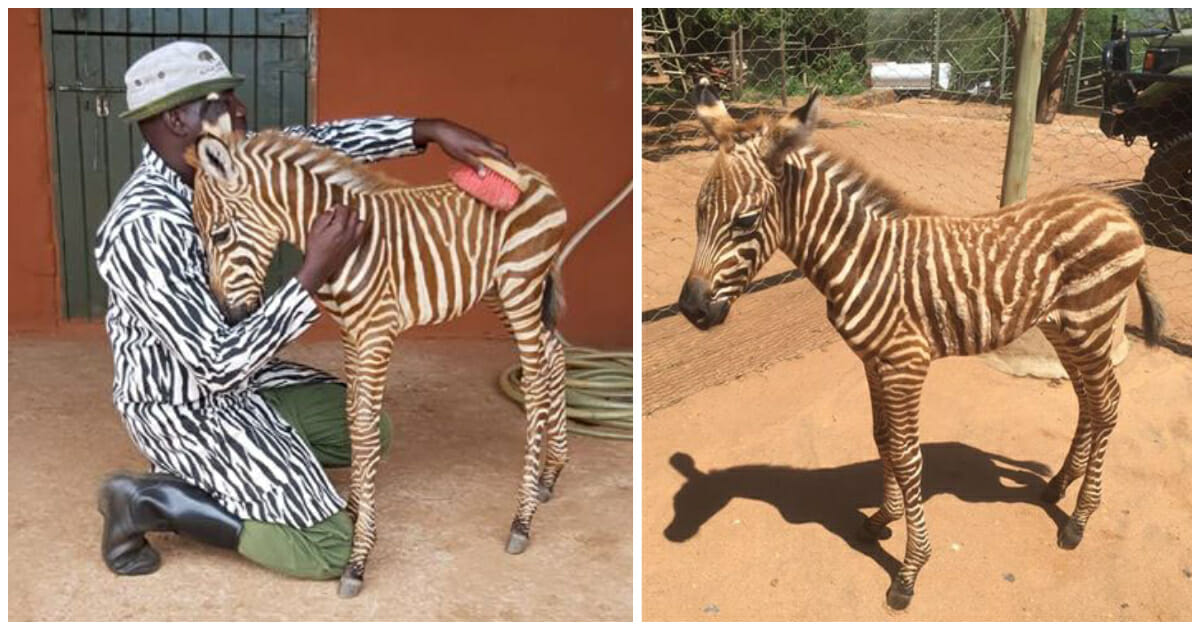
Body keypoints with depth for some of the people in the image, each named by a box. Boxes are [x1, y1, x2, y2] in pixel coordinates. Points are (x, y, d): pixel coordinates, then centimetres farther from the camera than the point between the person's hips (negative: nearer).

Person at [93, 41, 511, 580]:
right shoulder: (146, 226, -31)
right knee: (330, 550, -11)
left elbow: (320, 142, -1)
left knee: (371, 431, 19)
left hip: (238, 383, 9)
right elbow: (219, 365, -32)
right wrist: (316, 274, -36)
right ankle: (150, 499, -2)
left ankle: (200, 477, 14)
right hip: (186, 411, -9)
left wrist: (432, 129, -11)